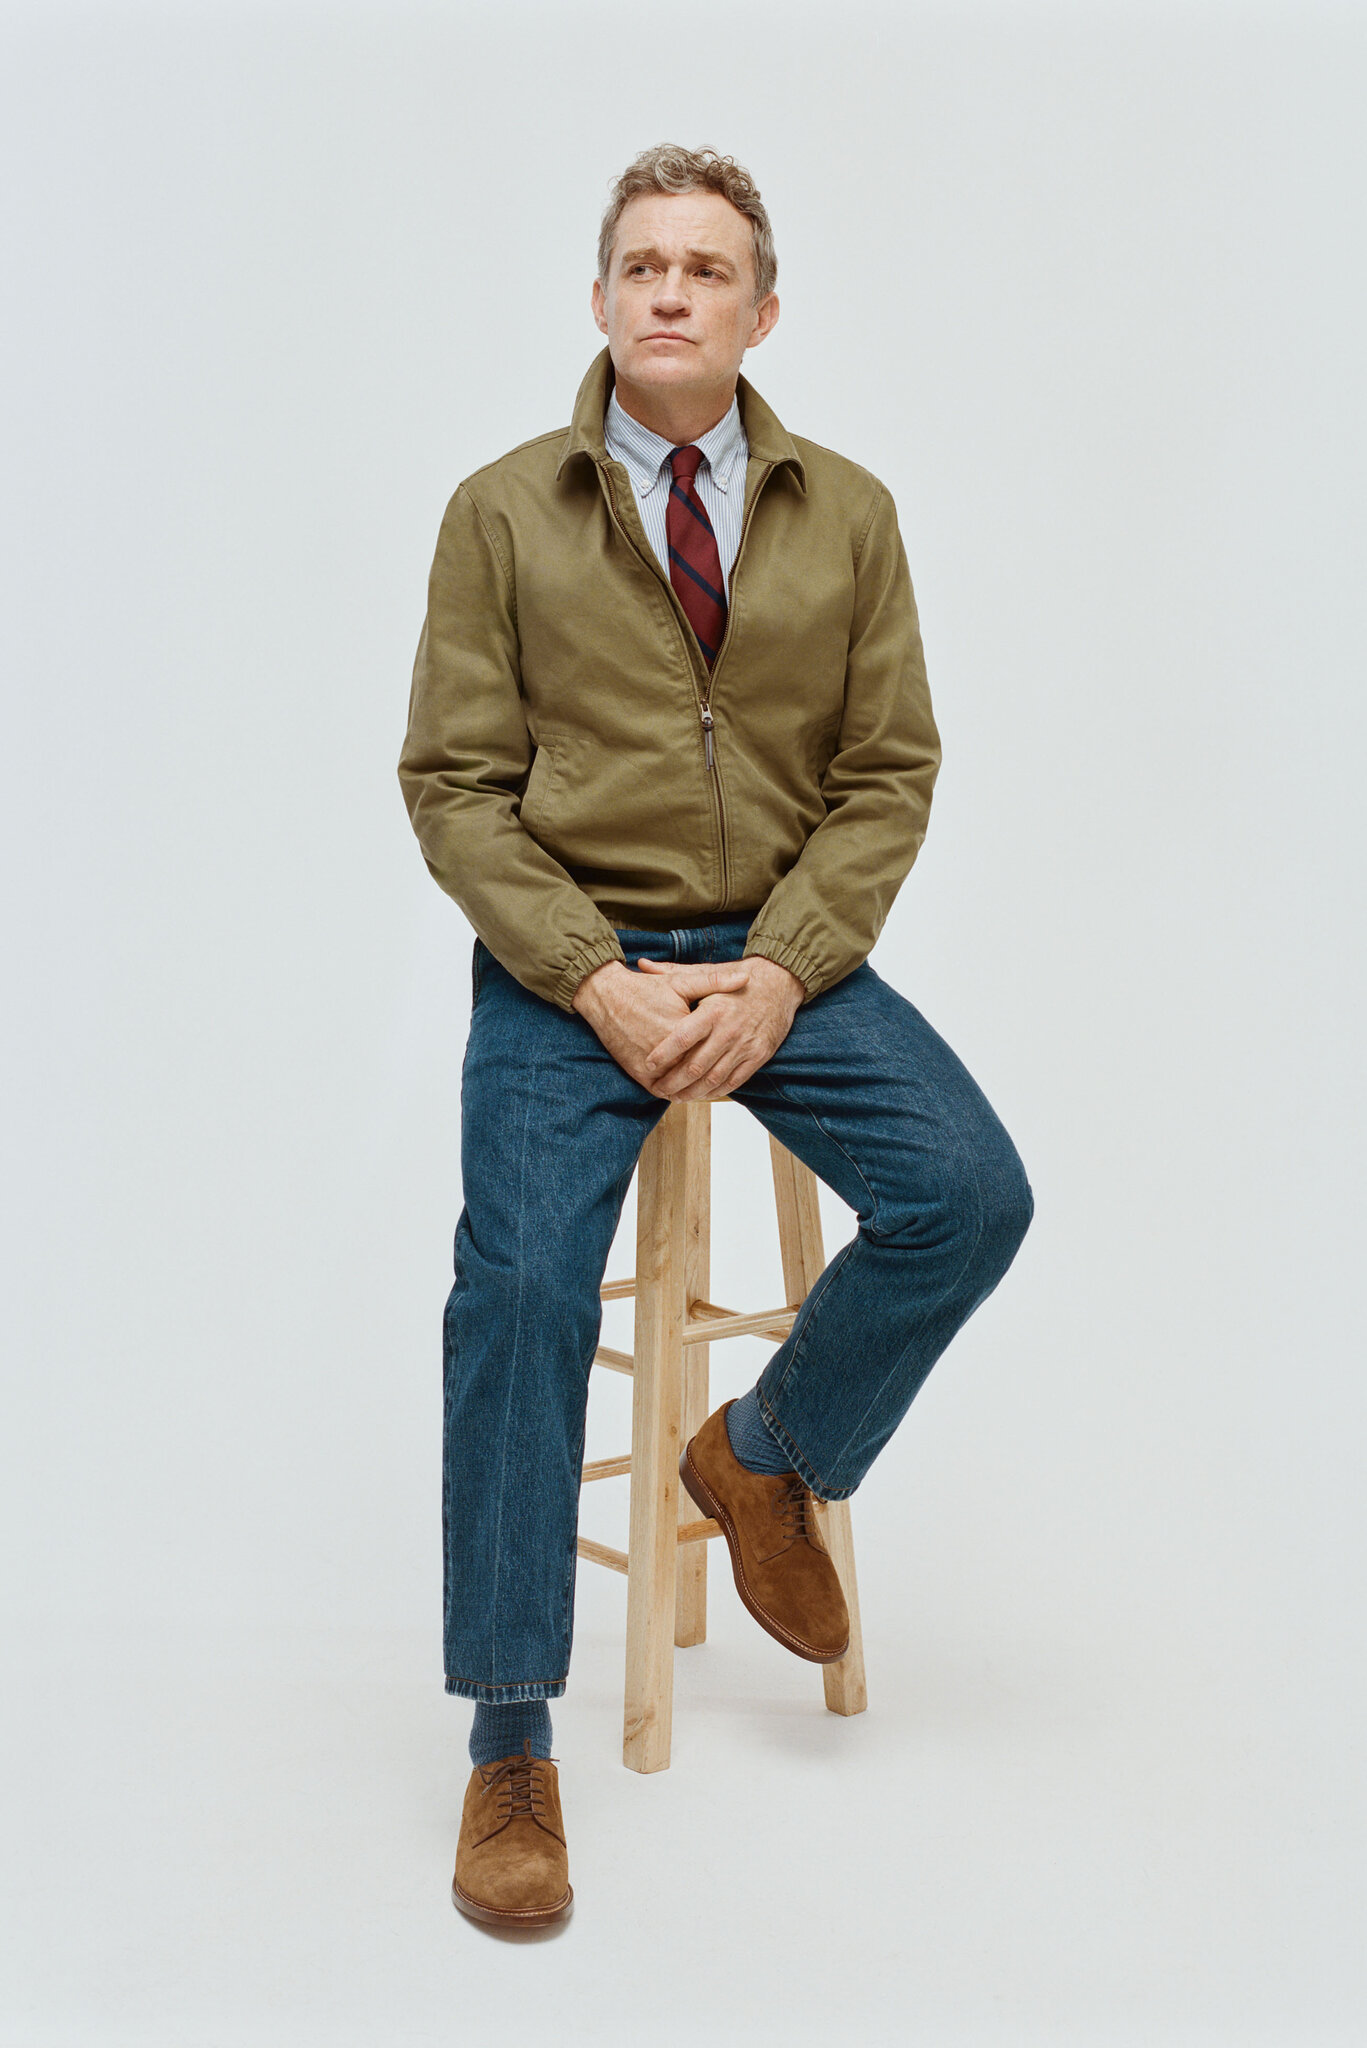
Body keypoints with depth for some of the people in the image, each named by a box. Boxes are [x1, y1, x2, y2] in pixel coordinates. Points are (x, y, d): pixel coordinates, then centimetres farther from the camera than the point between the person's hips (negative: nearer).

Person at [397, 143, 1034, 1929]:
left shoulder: (848, 514, 7)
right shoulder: (504, 511, 2)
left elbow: (889, 772, 4)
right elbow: (455, 782, -1)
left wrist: (780, 972, -11)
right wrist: (598, 981, -14)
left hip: (783, 952, 2)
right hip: (567, 958, -2)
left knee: (970, 1194, -20)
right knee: (521, 1282, -21)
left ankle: (766, 1454, 10)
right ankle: (509, 1745, -7)